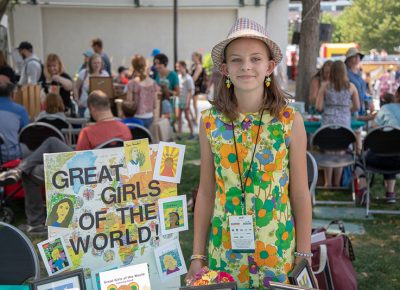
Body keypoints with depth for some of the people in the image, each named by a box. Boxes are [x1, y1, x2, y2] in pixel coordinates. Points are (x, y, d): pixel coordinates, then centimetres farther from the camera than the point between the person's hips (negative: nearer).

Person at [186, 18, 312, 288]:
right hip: (224, 248, 1)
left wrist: (304, 257, -3)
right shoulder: (211, 122, -4)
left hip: (277, 249, -1)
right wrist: (197, 255, 2)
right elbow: (206, 192, 1)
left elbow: (300, 195, -3)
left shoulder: (290, 121, -8)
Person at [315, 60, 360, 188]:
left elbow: (318, 107, -5)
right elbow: (357, 107, 4)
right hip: (344, 122, 1)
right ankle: (336, 183, 17)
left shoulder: (325, 86, -3)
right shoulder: (351, 87, 1)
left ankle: (328, 183, 8)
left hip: (328, 121, -1)